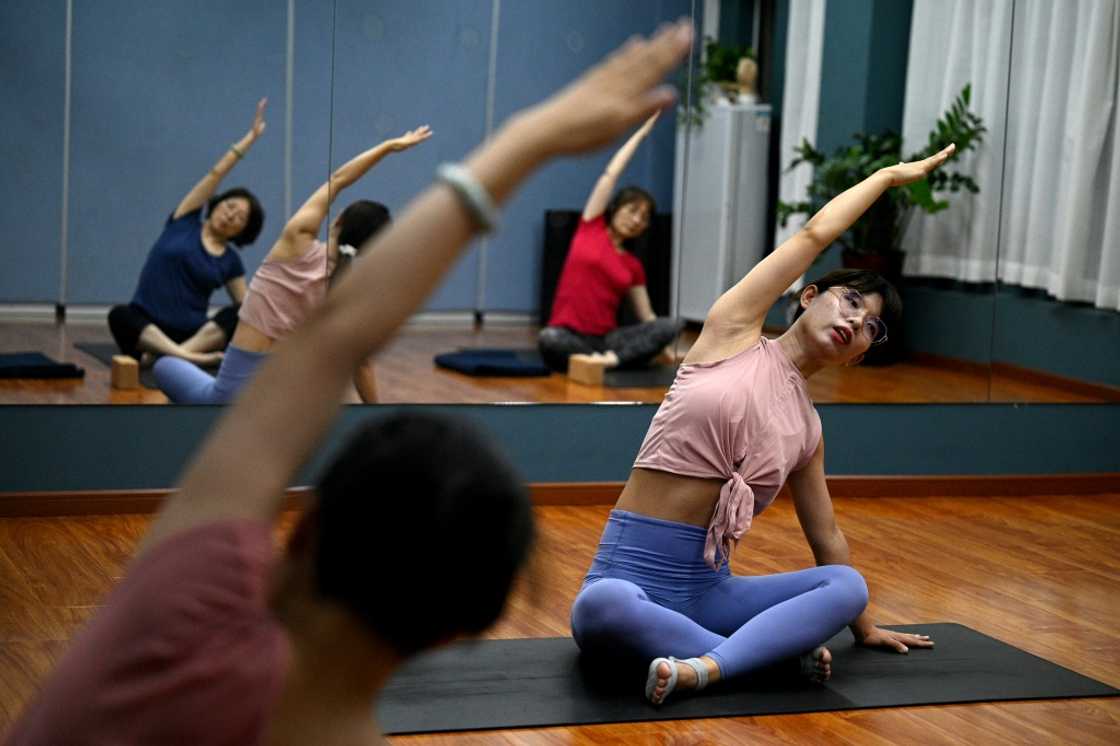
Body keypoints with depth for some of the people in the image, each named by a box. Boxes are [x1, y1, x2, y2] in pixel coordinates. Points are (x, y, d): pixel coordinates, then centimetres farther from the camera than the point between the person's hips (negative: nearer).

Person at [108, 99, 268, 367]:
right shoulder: (184, 222, 7)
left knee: (238, 314, -28)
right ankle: (191, 358, -55)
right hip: (146, 330, -1)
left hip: (191, 335, 1)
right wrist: (251, 137, -3)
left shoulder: (231, 262, 11)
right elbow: (216, 174, 2)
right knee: (119, 316, -36)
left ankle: (164, 354, -43)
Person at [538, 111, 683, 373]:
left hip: (606, 339, 4)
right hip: (570, 337, -4)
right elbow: (611, 174, 4)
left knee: (673, 325, -19)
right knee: (548, 339, -41)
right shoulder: (591, 227, 6)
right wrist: (641, 133, 10)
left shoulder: (634, 266, 15)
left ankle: (611, 358, -35)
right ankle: (606, 360, -22)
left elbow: (647, 317, 17)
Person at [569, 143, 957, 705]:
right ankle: (774, 647, -24)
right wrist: (892, 174, 16)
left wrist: (865, 627, 30)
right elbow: (814, 235, 3)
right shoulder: (732, 333, 1)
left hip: (708, 589, 5)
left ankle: (705, 668, -38)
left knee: (847, 586, -20)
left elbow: (827, 539, 25)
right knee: (600, 609, -41)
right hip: (631, 575, -5)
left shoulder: (807, 431, 13)